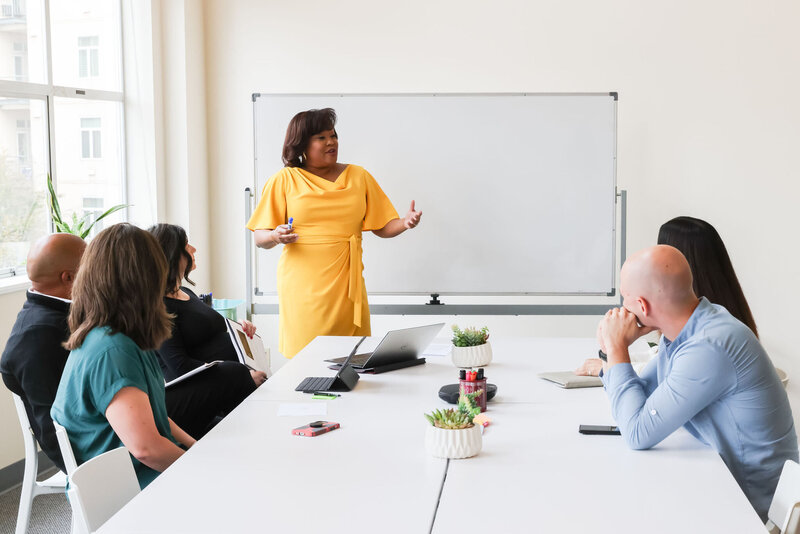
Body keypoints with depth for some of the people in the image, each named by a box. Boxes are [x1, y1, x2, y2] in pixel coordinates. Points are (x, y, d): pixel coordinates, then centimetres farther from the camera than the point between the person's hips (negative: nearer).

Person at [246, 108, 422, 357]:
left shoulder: (359, 177, 13)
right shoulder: (284, 180, 5)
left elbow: (382, 227, 13)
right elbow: (260, 238, 5)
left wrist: (404, 223, -7)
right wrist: (276, 236, -17)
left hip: (346, 286, 2)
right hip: (303, 287, -2)